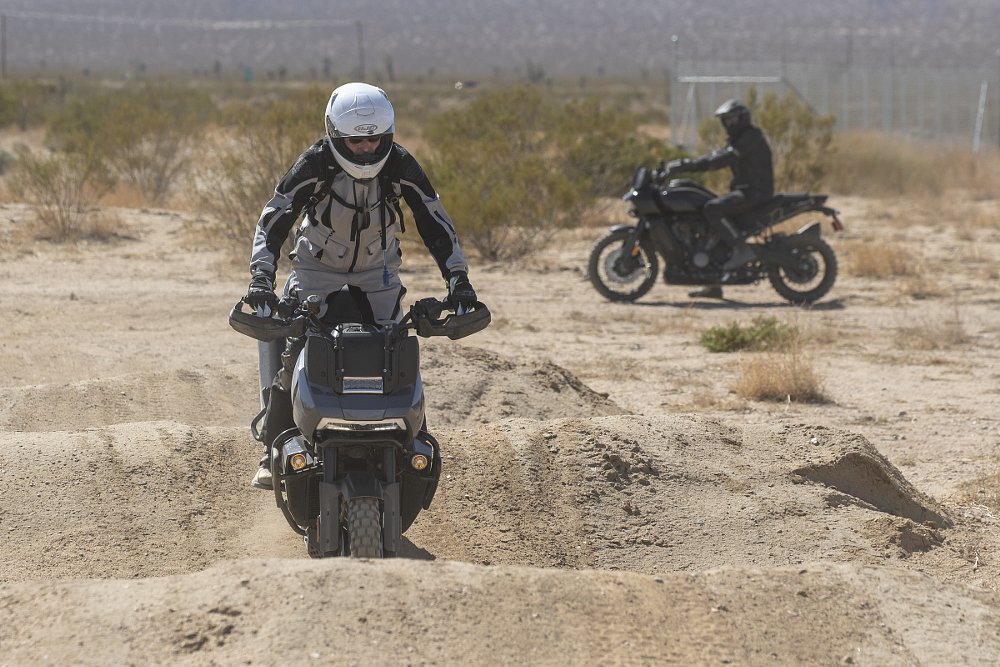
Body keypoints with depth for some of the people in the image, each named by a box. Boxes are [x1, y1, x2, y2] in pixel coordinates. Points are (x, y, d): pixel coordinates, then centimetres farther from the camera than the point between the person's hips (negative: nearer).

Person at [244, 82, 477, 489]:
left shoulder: (400, 166, -16)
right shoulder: (315, 164, -22)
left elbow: (435, 221, -11)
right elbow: (274, 218, -24)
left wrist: (457, 279, -20)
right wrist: (261, 278, -36)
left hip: (377, 273, 2)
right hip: (316, 271, -2)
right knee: (295, 356, -17)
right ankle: (272, 454, -8)